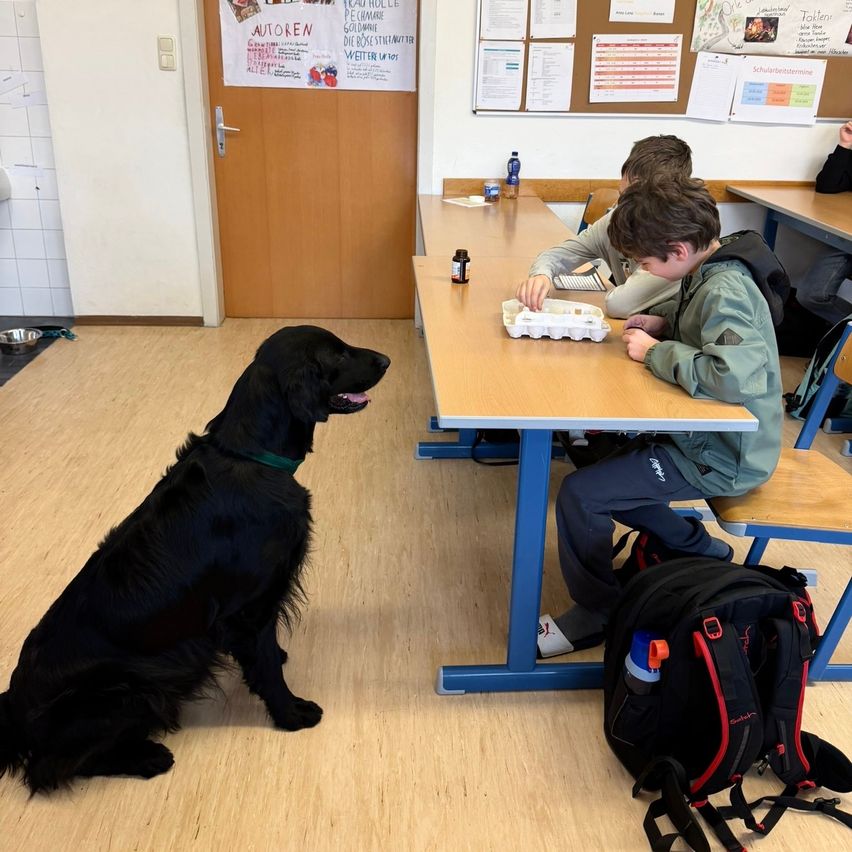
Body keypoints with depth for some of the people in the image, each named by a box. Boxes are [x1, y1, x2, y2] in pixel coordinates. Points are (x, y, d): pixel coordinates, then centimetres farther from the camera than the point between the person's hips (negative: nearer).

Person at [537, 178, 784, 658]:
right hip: (706, 436, 10)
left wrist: (657, 352, -29)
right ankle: (704, 554, 31)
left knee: (580, 493, -14)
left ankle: (596, 614, 7)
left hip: (723, 460, -10)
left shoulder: (725, 292, -27)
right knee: (609, 473, 22)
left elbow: (738, 377, -43)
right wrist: (664, 320, 4)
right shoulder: (711, 272, 0)